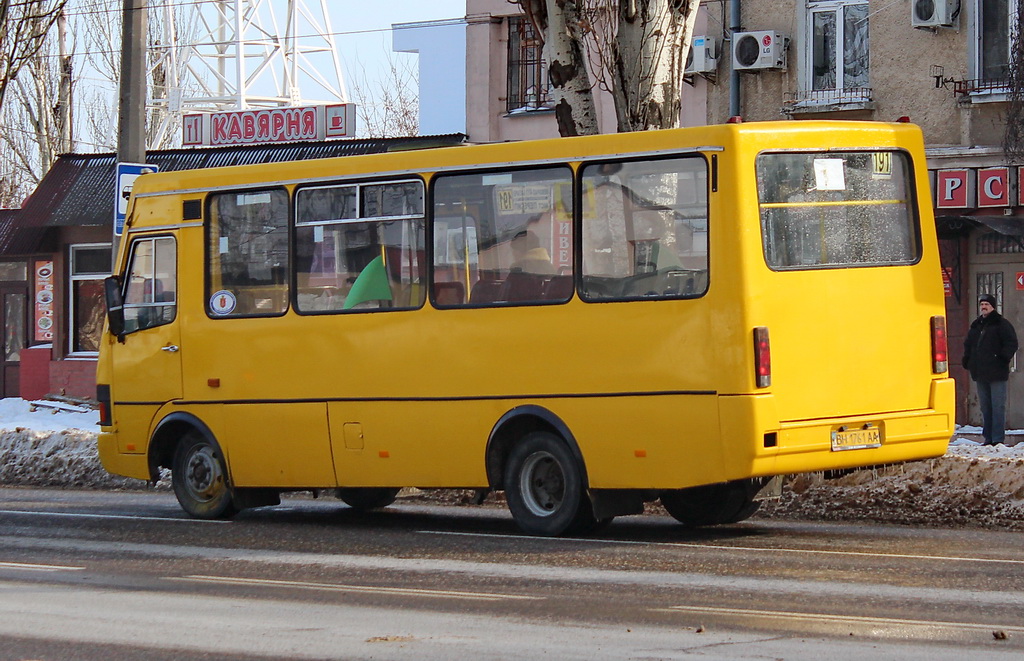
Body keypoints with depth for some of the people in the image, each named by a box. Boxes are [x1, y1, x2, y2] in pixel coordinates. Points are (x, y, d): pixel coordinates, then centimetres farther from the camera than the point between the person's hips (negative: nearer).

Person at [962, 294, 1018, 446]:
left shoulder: (1002, 324, -2)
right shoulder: (976, 326, 18)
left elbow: (1011, 344, -7)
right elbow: (968, 345, 26)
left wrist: (1003, 358, -18)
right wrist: (967, 360, 12)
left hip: (997, 372, -7)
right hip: (980, 374, 7)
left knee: (998, 406, -8)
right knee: (985, 407, 9)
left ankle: (997, 438, -10)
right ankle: (988, 438, 13)